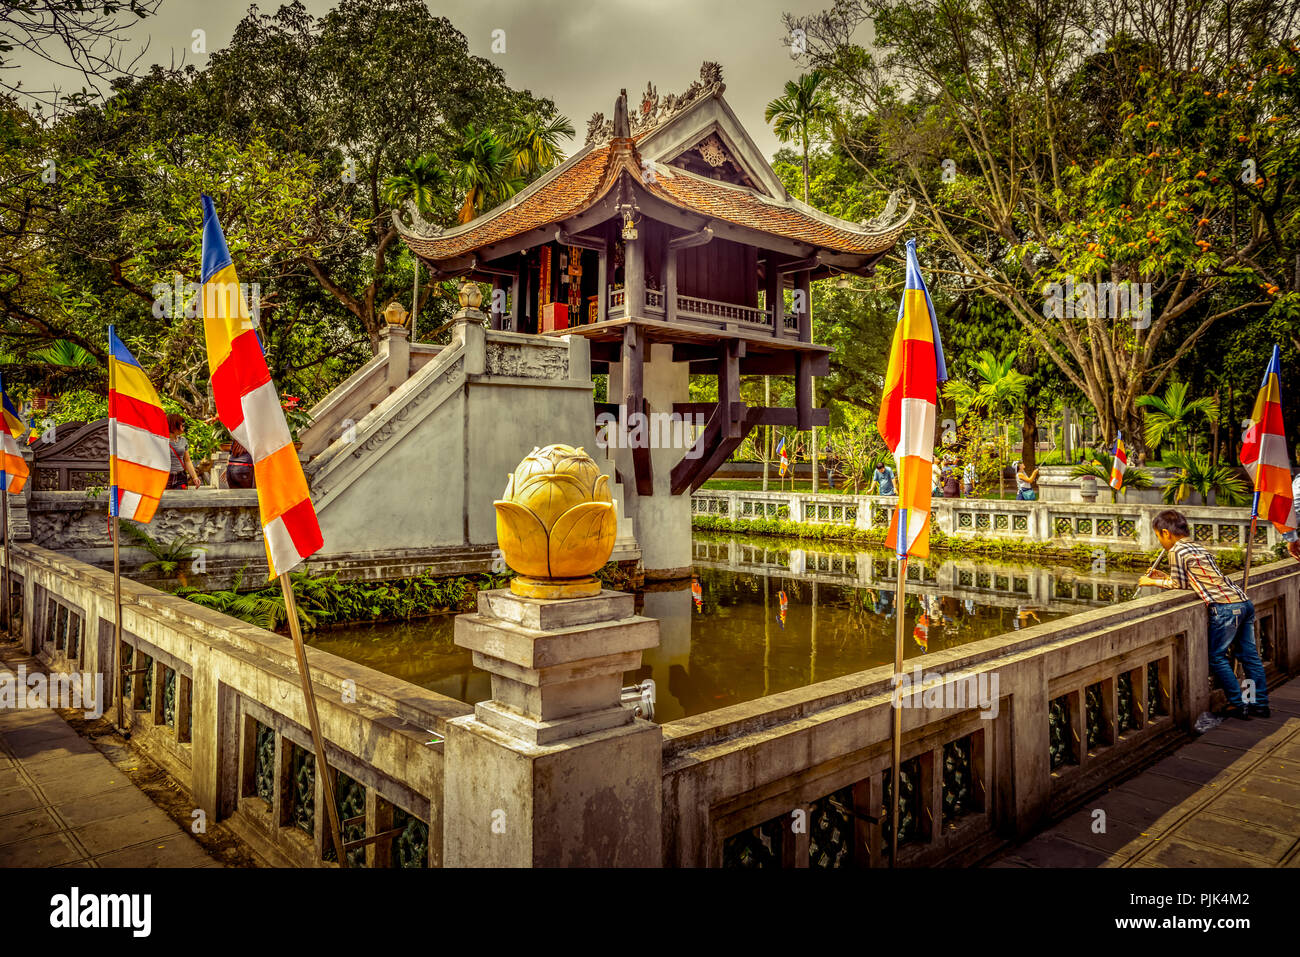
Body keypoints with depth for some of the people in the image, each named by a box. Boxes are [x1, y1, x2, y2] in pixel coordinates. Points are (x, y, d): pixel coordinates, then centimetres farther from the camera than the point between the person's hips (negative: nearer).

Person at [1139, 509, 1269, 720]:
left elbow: (1179, 584, 1)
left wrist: (1153, 582, 13)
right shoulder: (1197, 547, 21)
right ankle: (1260, 705, 19)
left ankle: (1238, 705, 4)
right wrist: (1164, 577, 26)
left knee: (1217, 657, 2)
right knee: (1249, 655, 13)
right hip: (1244, 601, 9)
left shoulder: (1176, 550, -5)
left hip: (1226, 607, -9)